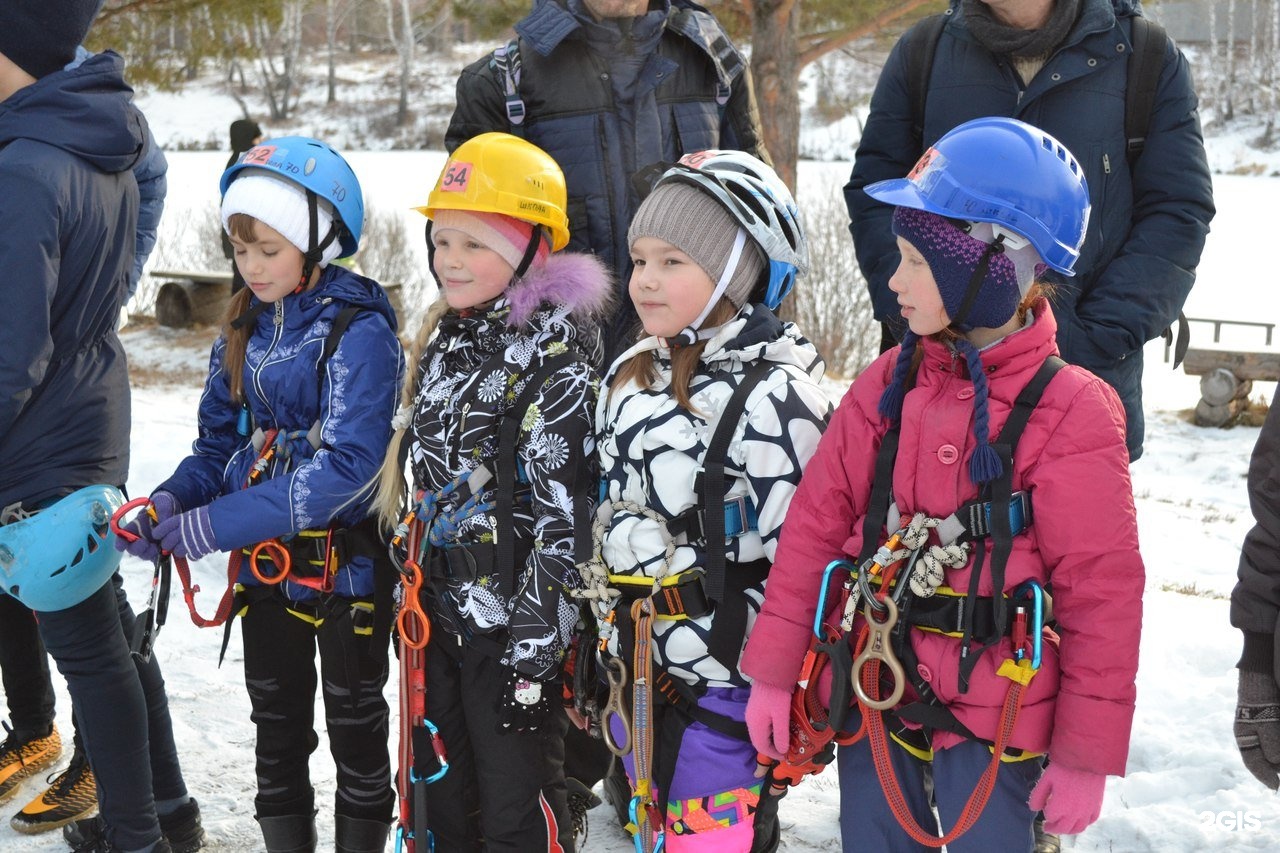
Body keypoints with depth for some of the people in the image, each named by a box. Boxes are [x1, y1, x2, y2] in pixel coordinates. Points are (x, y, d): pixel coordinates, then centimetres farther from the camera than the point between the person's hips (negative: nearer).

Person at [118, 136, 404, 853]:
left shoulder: (359, 330, -18)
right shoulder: (245, 329, 5)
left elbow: (345, 465, -26)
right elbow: (221, 444, 10)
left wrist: (218, 524, -28)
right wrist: (172, 501, -11)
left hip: (347, 562, -6)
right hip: (265, 565, 6)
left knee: (354, 722, 11)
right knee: (277, 723, 17)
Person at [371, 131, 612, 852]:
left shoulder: (555, 353, -15)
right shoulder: (444, 342, 10)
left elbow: (561, 513, -19)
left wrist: (533, 647, -20)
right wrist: (407, 598, 19)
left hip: (513, 627, -8)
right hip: (439, 616, 8)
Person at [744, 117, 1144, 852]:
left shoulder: (1070, 412, -13)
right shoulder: (887, 386, 1)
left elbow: (1103, 592, -11)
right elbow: (815, 523, 5)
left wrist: (1087, 753, -8)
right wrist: (774, 671, 5)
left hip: (995, 722, -5)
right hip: (873, 701, 5)